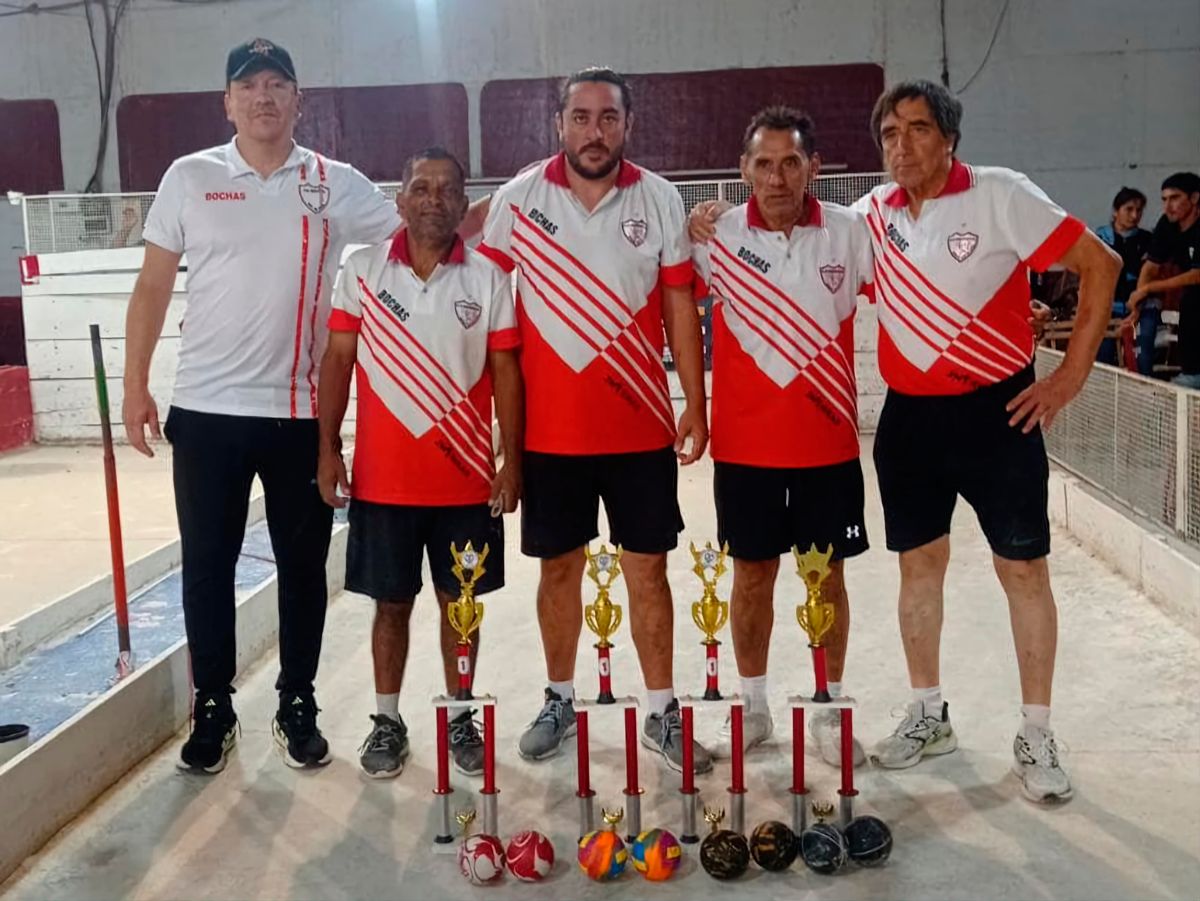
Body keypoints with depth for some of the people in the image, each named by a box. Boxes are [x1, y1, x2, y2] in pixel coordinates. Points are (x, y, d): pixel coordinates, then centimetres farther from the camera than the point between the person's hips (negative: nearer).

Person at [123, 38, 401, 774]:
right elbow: (154, 285, 5)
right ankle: (213, 709, 24)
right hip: (206, 409, 0)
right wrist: (136, 384, 1)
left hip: (300, 412, 0)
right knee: (207, 566, 8)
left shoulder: (337, 185, 2)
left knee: (303, 566, 9)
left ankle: (298, 705, 25)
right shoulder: (191, 178, 2)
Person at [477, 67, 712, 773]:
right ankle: (561, 700, 29)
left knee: (649, 568, 7)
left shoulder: (660, 200, 0)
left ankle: (662, 713, 20)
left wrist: (696, 406, 2)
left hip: (640, 426, 0)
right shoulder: (519, 199, -2)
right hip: (550, 429, 0)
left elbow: (680, 308, 3)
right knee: (559, 566, 11)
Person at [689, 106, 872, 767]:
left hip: (828, 443, 0)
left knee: (828, 574, 8)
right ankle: (752, 708, 27)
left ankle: (828, 711, 23)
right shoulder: (716, 237, -5)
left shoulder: (851, 232, -4)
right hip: (742, 444, 0)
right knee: (751, 574, 10)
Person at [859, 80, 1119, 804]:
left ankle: (1037, 735, 17)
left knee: (1023, 568, 2)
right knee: (919, 563, 12)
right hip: (908, 416, 4)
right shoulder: (872, 213, 3)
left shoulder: (1001, 195, -10)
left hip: (997, 410, -4)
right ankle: (929, 715, 28)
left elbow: (1101, 264, -9)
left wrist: (1073, 374, -10)